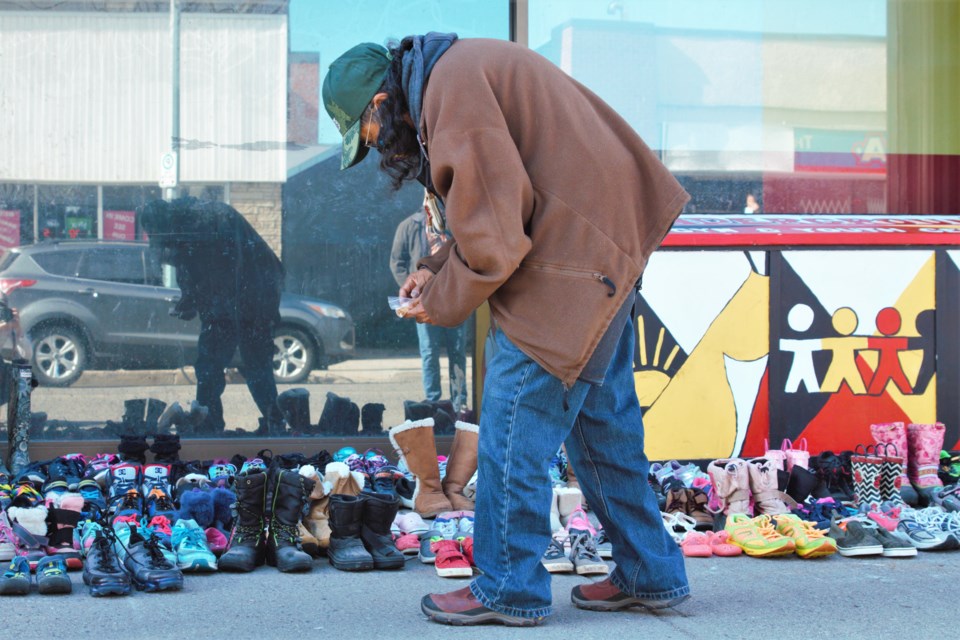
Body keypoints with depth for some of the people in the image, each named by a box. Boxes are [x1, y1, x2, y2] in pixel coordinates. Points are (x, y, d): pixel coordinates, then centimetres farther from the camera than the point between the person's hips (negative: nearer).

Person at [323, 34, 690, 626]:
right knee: (605, 425, 16)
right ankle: (649, 576, 25)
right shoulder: (464, 69, 15)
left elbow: (494, 233, -21)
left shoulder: (453, 89, -18)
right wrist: (438, 267, 10)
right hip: (607, 250, 11)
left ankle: (509, 591, 7)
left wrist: (443, 303, -6)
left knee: (514, 429, -3)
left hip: (575, 259, -11)